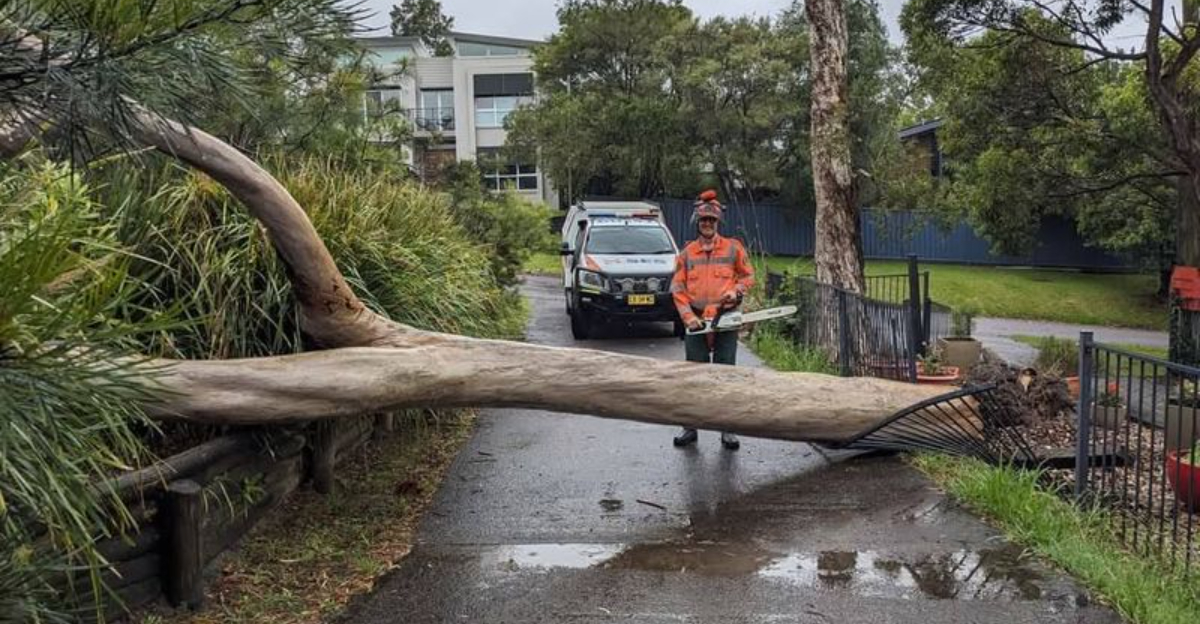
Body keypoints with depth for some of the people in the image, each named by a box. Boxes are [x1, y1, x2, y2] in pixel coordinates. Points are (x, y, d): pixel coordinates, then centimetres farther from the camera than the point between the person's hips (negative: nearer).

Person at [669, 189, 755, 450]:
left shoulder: (733, 248, 7)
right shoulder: (687, 253, 9)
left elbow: (748, 276, 12)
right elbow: (678, 288, 5)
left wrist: (736, 290, -8)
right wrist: (688, 316, -7)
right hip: (696, 322, 1)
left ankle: (727, 429, 8)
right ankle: (691, 427, 13)